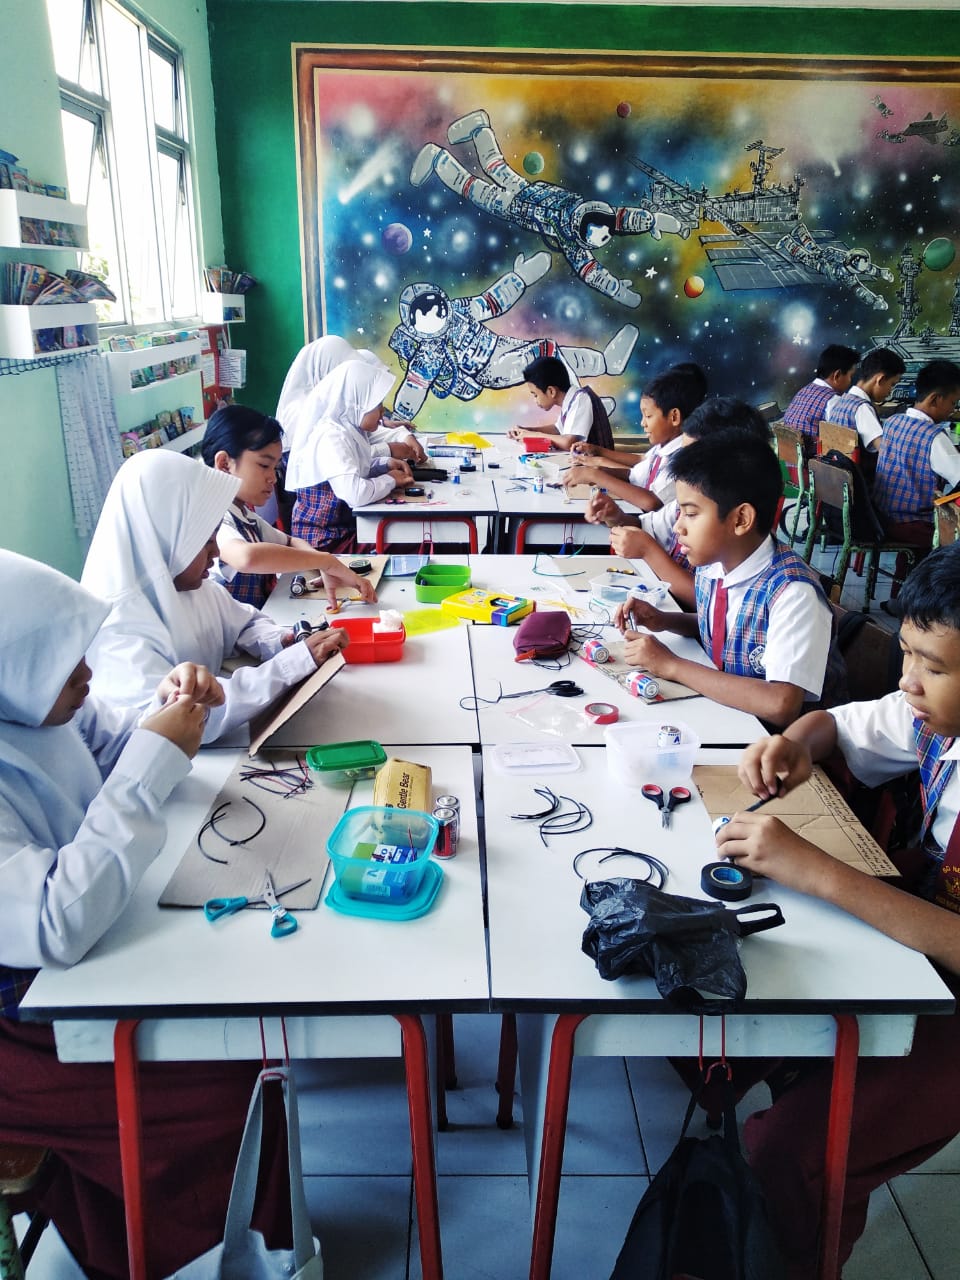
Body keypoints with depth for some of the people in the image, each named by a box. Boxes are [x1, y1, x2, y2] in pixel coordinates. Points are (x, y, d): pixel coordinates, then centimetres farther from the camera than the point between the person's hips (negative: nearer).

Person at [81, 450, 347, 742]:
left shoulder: (195, 587, 0)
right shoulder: (115, 629, -23)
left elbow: (247, 623, 16)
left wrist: (283, 643, -7)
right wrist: (297, 659, -30)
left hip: (217, 746, 7)